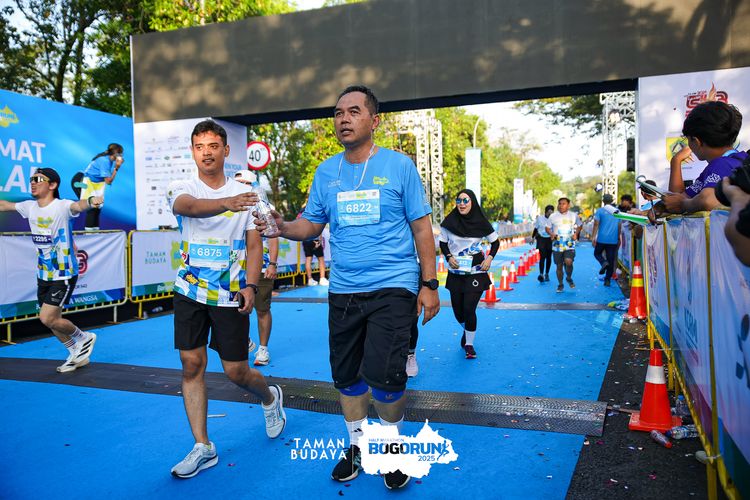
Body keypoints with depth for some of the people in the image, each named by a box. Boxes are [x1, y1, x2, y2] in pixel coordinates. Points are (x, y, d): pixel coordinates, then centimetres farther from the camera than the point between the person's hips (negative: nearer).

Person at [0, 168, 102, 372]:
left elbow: (79, 205, -41)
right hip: (43, 275, 8)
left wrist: (90, 201, -63)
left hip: (64, 275, -8)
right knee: (52, 320, 13)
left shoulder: (62, 206, -19)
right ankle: (77, 354, 31)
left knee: (47, 318, -11)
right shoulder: (29, 207, 3)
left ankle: (85, 338, 15)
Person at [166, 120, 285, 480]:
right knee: (191, 365, 2)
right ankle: (202, 447, 14)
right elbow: (190, 206, -26)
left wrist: (251, 285, -14)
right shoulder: (179, 188, -1)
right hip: (190, 292, 2)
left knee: (236, 371, 2)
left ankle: (270, 397, 35)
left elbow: (254, 246, 1)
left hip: (230, 295, -1)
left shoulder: (244, 194, 0)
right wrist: (225, 203, -47)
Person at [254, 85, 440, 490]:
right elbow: (311, 225, 11)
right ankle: (358, 444, 37)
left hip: (393, 286, -4)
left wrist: (429, 284, -4)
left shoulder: (399, 165, -3)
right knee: (345, 375, 12)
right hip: (343, 290, 5)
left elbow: (421, 227, 0)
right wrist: (282, 227, -11)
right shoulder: (326, 172, 7)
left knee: (383, 374, -14)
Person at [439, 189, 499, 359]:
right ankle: (466, 330, 44)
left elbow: (495, 242, 6)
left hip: (476, 273, -2)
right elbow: (443, 243, 7)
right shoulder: (450, 221, -5)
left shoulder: (481, 222, -7)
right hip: (455, 273, 2)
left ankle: (469, 344, 11)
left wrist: (490, 258, -8)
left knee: (469, 309, -9)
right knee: (457, 310, 10)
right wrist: (449, 257, -9)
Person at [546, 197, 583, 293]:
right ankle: (560, 284, 25)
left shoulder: (574, 215, 3)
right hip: (557, 245, 1)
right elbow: (548, 228, 7)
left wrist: (576, 233, -2)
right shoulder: (553, 216, 0)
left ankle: (569, 278, 8)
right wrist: (551, 234, -14)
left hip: (570, 245, -1)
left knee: (568, 262, -21)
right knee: (559, 266, 6)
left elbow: (579, 225, 16)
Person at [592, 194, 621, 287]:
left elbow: (596, 224, -9)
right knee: (611, 260, 7)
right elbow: (620, 226, 12)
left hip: (602, 238, -3)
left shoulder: (600, 211, -4)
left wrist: (593, 237, -6)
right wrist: (619, 239, 21)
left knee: (597, 253, 18)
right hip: (613, 240, 3)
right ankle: (608, 280, 5)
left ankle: (604, 262, -14)